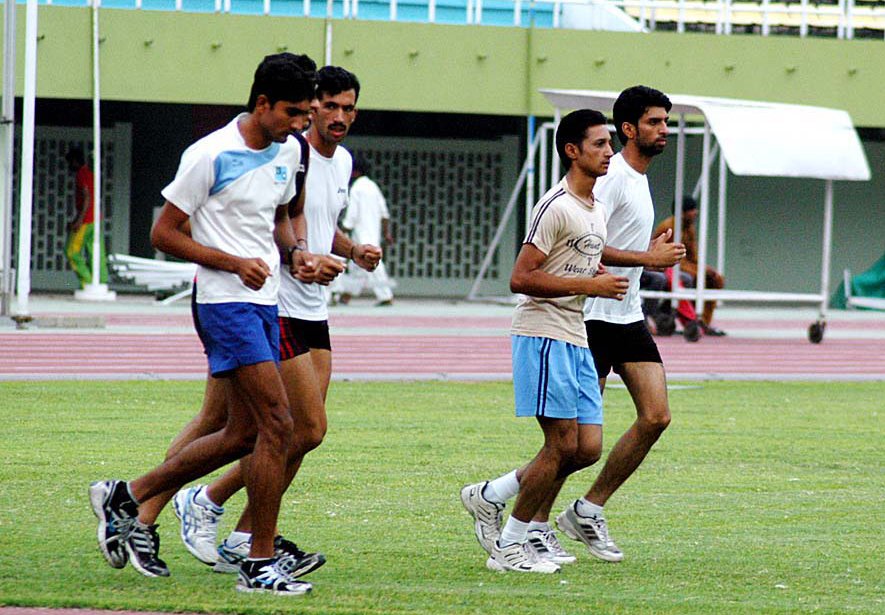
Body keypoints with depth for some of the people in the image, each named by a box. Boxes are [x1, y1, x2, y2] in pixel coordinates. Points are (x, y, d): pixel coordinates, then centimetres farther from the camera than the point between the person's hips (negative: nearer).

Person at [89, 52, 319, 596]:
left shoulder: (288, 150, 10)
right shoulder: (210, 156, -13)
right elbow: (164, 233, -9)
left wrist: (293, 253, 5)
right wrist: (235, 262, -18)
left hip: (265, 302, 9)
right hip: (226, 302, -9)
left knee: (244, 434, 11)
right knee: (277, 424, -15)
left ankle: (125, 497, 25)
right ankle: (260, 564, -9)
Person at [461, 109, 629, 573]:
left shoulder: (598, 210, 16)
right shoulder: (556, 207, -13)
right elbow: (521, 278, -19)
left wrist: (601, 279, 7)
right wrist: (588, 285, -19)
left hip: (576, 339, 9)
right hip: (543, 334, -9)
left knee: (587, 448, 4)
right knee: (563, 444, -10)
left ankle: (490, 496, 17)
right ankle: (509, 547, 1)